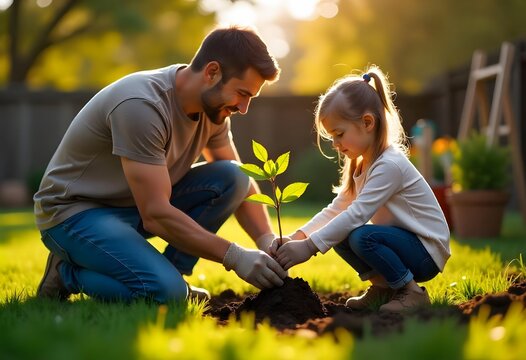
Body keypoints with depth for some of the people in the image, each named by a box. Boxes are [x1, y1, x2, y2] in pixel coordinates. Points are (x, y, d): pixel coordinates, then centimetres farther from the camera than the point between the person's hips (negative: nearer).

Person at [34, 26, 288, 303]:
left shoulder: (213, 105, -3)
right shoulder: (142, 105, -29)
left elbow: (240, 183, 7)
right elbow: (155, 215, -32)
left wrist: (268, 242, -10)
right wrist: (235, 256, -30)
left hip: (140, 205, 8)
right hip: (74, 210, -8)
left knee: (231, 178, -13)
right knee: (166, 292, -30)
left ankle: (169, 275, -6)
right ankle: (68, 271, -5)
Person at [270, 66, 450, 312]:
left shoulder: (389, 165, -23)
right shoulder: (360, 164, 8)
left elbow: (356, 214, -30)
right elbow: (335, 210, 3)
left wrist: (308, 246, -32)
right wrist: (297, 237, -12)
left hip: (426, 253, -9)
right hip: (403, 241, 9)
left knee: (362, 236, -30)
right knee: (339, 235, 1)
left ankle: (413, 292, -12)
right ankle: (383, 286, 11)